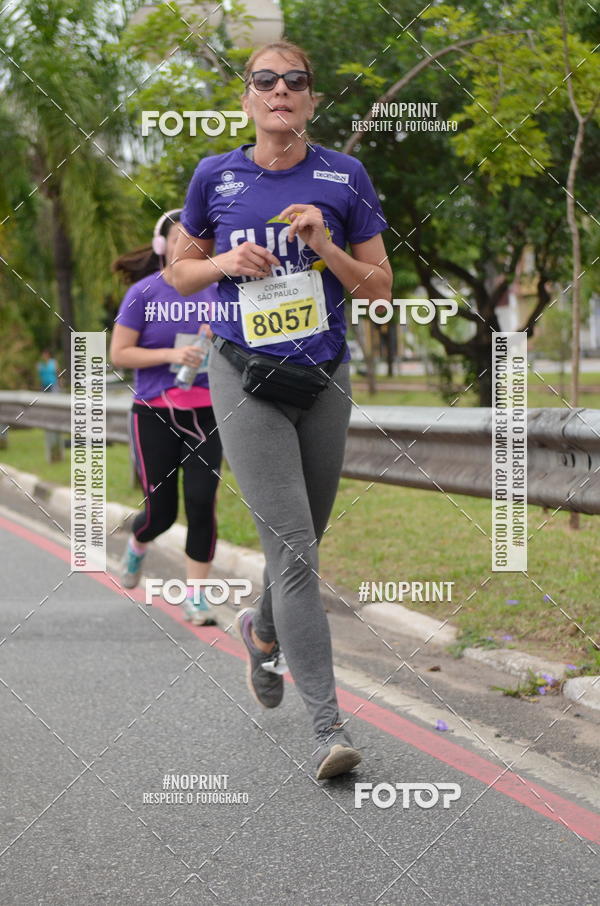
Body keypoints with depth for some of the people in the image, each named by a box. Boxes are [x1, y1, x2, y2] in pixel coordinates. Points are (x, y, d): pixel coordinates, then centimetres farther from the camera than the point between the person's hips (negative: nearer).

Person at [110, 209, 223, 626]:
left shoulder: (214, 292, 5)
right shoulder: (143, 293, -4)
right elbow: (119, 354, -6)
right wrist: (172, 355, -18)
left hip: (205, 414, 2)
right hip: (155, 415, -2)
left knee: (202, 502, -11)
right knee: (161, 513, 1)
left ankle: (196, 595, 0)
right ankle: (137, 546, 38)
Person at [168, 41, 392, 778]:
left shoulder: (345, 178, 0)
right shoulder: (215, 177, 0)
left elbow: (380, 287, 3)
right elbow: (179, 273, 11)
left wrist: (327, 248, -14)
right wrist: (225, 262, -9)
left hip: (323, 378, 2)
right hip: (246, 382, -2)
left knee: (301, 541, 16)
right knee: (293, 545, -12)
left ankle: (262, 630, 50)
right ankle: (327, 726, -14)